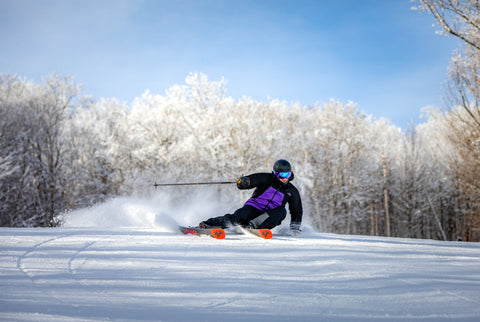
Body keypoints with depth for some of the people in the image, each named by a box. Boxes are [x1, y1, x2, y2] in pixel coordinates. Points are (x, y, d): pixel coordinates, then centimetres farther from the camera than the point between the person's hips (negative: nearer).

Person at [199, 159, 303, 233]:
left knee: (281, 211, -29)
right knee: (237, 218, -31)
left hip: (268, 217, 2)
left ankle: (253, 225, -37)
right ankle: (207, 224, -35)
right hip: (254, 207, -2)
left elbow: (297, 212, 12)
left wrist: (295, 229, 2)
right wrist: (243, 182, -36)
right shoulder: (266, 179, -2)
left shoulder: (292, 191, 6)